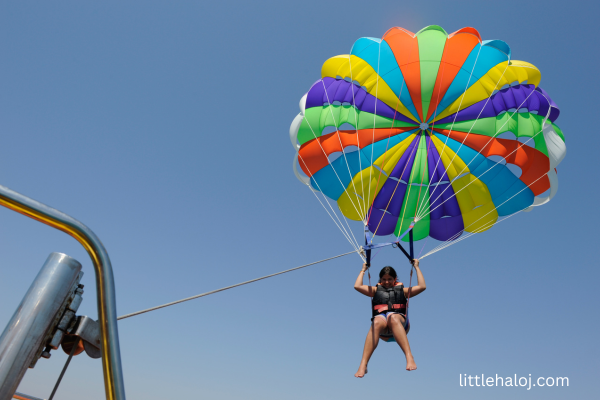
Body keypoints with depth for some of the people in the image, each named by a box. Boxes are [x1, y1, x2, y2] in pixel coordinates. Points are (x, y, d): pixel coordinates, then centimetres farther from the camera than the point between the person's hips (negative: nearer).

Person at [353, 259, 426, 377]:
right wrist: (363, 270, 30)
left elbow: (422, 286, 19)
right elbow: (357, 286, 19)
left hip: (398, 317, 0)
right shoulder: (376, 290, 30)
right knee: (376, 322, -38)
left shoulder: (402, 290, 29)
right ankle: (363, 365, -48)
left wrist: (417, 267, 25)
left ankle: (409, 357, -54)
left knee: (393, 318, -39)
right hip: (381, 317, 0)